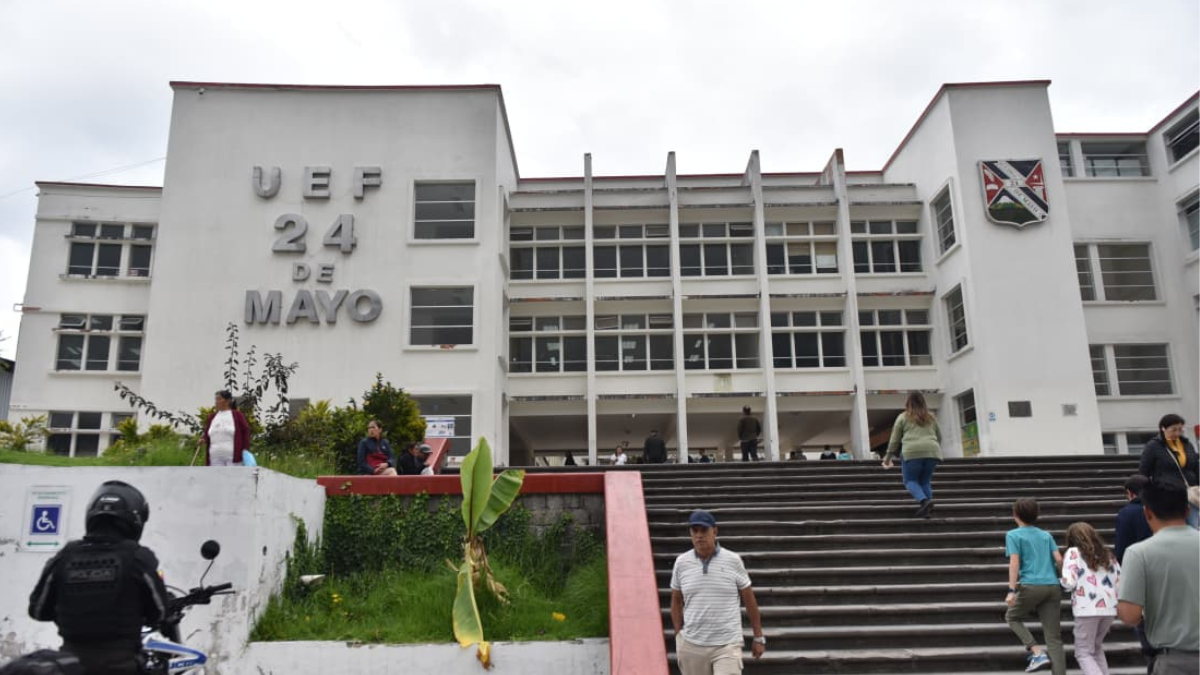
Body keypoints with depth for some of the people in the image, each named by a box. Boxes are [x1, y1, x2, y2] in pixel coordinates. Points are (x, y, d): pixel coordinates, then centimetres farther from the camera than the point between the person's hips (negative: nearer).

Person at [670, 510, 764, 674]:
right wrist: (678, 635, 5)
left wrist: (758, 637, 6)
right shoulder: (681, 562, 0)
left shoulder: (733, 560, -5)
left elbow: (749, 599, 3)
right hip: (691, 645, 2)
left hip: (727, 644, -2)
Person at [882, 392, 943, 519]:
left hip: (912, 452, -3)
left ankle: (924, 501, -20)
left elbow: (894, 439, 12)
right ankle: (928, 508, -2)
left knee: (910, 480, 4)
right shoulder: (931, 417, 23)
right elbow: (939, 437, 29)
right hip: (932, 451, 4)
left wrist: (888, 457, 18)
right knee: (925, 481, 13)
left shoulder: (903, 417, 13)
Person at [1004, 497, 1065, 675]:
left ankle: (1037, 652, 2)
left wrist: (1012, 590, -11)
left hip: (1031, 586, -4)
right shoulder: (1046, 535, 17)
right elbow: (1059, 559, 10)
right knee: (1054, 637, 5)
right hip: (1053, 587, 5)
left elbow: (1014, 563, -7)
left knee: (1012, 617, 20)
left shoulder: (1013, 535, 3)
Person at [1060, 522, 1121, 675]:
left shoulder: (1073, 552, 1)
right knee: (1097, 648, 24)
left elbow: (1069, 583, -9)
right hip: (1109, 608, 6)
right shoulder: (1108, 555, 17)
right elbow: (1120, 584, 11)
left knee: (1083, 653, 5)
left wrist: (1059, 582, 11)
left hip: (1087, 609, -6)